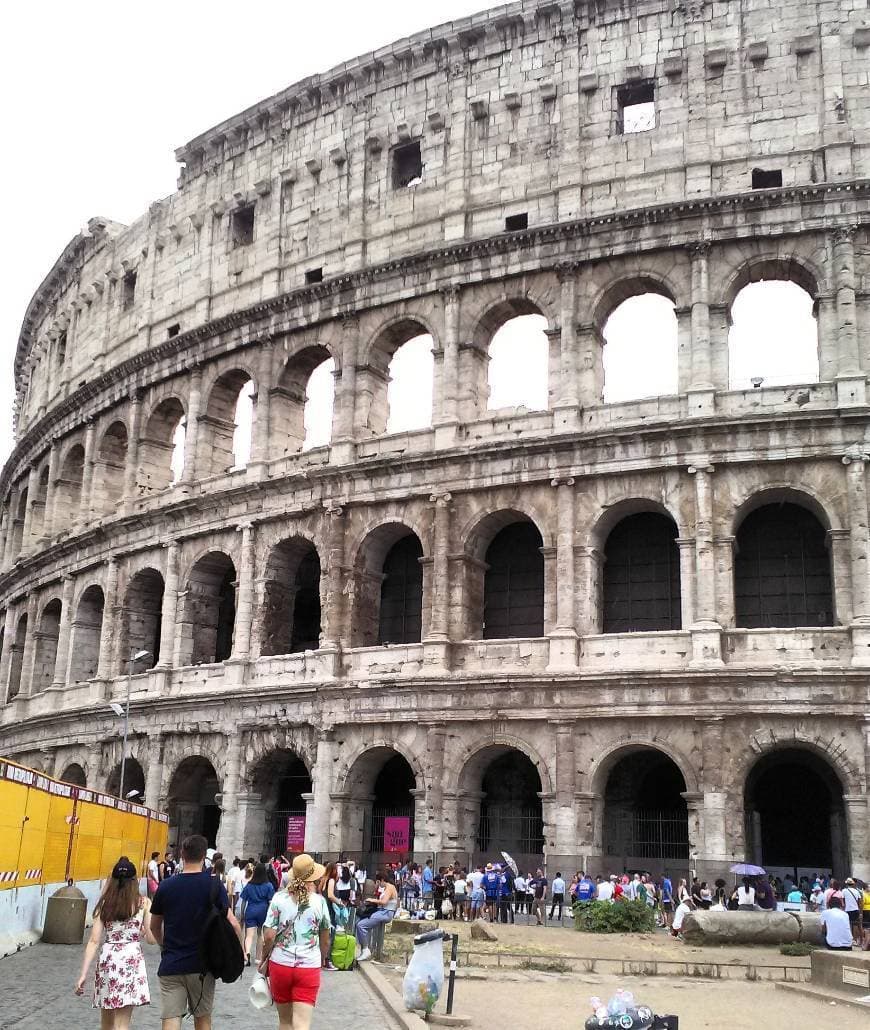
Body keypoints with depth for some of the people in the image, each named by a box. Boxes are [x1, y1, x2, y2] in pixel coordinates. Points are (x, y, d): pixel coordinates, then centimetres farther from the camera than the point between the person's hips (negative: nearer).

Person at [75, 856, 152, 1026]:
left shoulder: (104, 904, 3)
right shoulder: (143, 903, -2)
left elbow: (94, 941, -1)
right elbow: (151, 938, -2)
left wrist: (84, 975, 0)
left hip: (107, 961, 3)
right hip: (131, 961, -3)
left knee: (106, 1022, 20)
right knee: (121, 1024, -1)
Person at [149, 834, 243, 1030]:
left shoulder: (166, 886, -1)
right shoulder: (213, 886, -7)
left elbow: (154, 927, 12)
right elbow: (232, 923, -12)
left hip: (170, 966, 1)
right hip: (202, 965, -1)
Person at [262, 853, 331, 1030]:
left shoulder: (279, 898, -4)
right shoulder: (319, 901, -1)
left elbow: (269, 936, -8)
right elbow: (325, 940, 8)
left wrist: (264, 960, 8)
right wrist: (322, 961, 25)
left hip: (280, 964, 1)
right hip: (309, 967, -1)